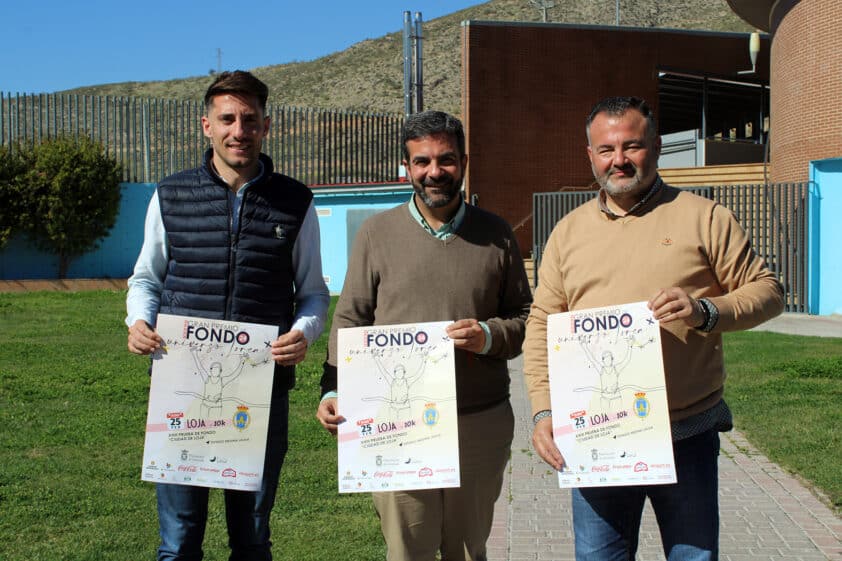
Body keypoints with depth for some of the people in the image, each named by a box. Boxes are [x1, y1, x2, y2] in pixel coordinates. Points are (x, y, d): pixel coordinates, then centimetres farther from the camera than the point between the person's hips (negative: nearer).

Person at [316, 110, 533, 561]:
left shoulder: (495, 234, 6)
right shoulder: (377, 232, 3)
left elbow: (525, 317, 9)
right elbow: (349, 321, 3)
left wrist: (489, 336, -12)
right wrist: (333, 390, -9)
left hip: (482, 423, 1)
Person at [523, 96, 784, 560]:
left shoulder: (703, 218, 1)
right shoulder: (568, 232, 9)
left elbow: (767, 290, 2)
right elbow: (541, 325, 9)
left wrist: (707, 310, -18)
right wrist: (543, 411, -2)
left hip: (687, 436, -2)